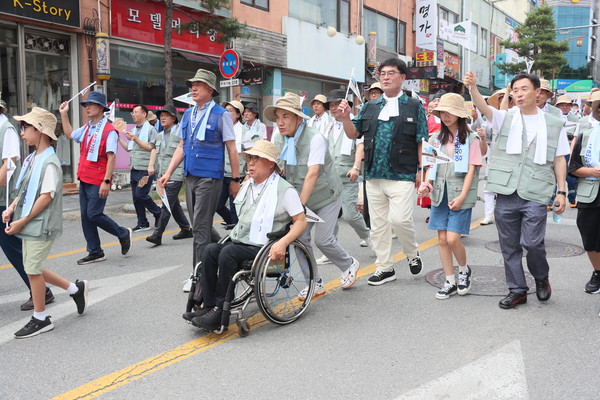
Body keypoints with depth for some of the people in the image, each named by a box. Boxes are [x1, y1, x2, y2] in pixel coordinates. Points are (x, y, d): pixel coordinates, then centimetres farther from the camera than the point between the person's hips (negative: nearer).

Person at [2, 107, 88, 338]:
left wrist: (22, 221, -18)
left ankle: (40, 319, 15)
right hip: (29, 224, 9)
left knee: (33, 269, 0)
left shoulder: (49, 162, -17)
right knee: (33, 269, 15)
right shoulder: (32, 159, 10)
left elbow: (46, 197, -20)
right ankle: (75, 289, 29)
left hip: (41, 225, -9)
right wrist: (11, 209, 2)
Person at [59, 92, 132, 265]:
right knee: (85, 216, 9)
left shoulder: (109, 130, -11)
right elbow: (70, 134, 33)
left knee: (94, 215, -9)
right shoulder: (86, 128, 13)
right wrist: (64, 115, 27)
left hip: (98, 182, -8)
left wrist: (106, 181, -22)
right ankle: (95, 252, 18)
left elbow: (111, 157, -17)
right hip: (84, 179, 8)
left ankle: (123, 234, 13)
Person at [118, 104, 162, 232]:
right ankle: (142, 224, 14)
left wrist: (135, 139, -18)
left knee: (141, 194, -13)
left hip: (146, 169, -8)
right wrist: (118, 138, 11)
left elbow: (151, 147, -15)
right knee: (136, 197, 6)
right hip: (135, 169, 8)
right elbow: (128, 148, 20)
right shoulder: (134, 130, 18)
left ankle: (158, 213, 9)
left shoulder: (150, 129, -5)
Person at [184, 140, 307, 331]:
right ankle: (208, 306, -18)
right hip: (239, 241, 7)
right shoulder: (247, 185, 19)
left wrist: (283, 243, -21)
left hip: (262, 247, -7)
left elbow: (301, 221, -7)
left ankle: (220, 311, -22)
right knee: (210, 250, -19)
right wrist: (235, 233, 14)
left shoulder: (284, 189, -4)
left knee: (228, 253, -30)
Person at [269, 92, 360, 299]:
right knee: (300, 237, -4)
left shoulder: (315, 139, -24)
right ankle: (316, 284, 12)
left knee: (322, 239, -9)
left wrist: (299, 205, -35)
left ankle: (350, 265, 21)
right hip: (301, 197, 6)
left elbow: (312, 175, -31)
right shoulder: (280, 140, -4)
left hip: (326, 196, -6)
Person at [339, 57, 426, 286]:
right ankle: (385, 267, 20)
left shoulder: (414, 106, 3)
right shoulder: (370, 108, 14)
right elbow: (353, 134, 11)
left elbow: (421, 142, 1)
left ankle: (413, 253, 15)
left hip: (402, 175, -5)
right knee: (378, 224, 8)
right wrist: (346, 118, -7)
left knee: (400, 219, -15)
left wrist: (421, 170, -5)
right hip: (374, 176, 5)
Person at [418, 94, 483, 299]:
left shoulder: (470, 139, -1)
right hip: (439, 194, 4)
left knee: (453, 238, -10)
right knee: (443, 239, 5)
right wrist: (426, 185, -7)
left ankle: (464, 270, 19)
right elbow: (431, 166, 12)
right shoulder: (436, 139, 11)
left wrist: (462, 197, -14)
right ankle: (450, 282, 16)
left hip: (460, 195, -4)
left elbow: (471, 170, -6)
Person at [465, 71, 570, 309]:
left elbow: (559, 160, 11)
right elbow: (484, 108, -12)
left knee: (532, 242, -9)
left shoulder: (553, 124, 9)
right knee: (509, 245, 7)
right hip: (506, 193, 2)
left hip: (535, 194, -1)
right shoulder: (505, 118, 7)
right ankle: (517, 290, 22)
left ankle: (541, 278, 21)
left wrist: (561, 191, 5)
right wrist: (472, 88, -31)